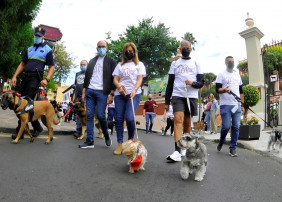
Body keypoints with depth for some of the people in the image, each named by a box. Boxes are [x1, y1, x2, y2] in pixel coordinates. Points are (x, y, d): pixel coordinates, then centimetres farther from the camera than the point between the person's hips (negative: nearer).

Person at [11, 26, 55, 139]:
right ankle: (37, 127, 14)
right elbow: (22, 64, 22)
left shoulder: (47, 50, 5)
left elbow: (52, 67, -1)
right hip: (25, 77, 7)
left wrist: (47, 79, -17)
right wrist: (15, 76, 9)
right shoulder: (29, 49, 22)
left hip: (35, 78, -7)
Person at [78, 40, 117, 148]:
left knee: (100, 115, -10)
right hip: (90, 91, 4)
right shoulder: (92, 61, 19)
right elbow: (87, 76, 18)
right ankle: (90, 141, 6)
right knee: (89, 115, 0)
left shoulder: (111, 61, 7)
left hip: (102, 92, -4)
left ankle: (106, 136, 15)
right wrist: (84, 92, 11)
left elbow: (113, 78, 0)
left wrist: (111, 94, -9)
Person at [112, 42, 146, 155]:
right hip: (119, 94, 3)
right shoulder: (120, 65, 21)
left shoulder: (139, 64, 15)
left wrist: (134, 90, -18)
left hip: (134, 94, -3)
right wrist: (119, 86, -12)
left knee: (130, 118, -19)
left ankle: (131, 140, 5)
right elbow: (115, 79, 12)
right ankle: (120, 144, 6)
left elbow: (140, 79, 1)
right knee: (119, 119, -3)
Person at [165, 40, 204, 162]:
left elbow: (201, 83, 9)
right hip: (177, 96, -1)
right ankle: (177, 152, -23)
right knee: (178, 120, -17)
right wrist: (166, 101, 5)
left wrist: (192, 83, -15)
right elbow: (170, 83, 12)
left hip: (192, 96, 1)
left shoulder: (196, 64, 14)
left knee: (187, 122, 6)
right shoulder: (175, 63, 15)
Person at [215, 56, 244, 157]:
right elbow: (217, 89, -4)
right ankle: (221, 141, 20)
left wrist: (243, 102, 16)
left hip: (237, 105, 5)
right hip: (225, 105, -4)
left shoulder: (237, 75, 21)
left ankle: (233, 148, 9)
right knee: (226, 126, -8)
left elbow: (241, 90, 24)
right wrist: (224, 90, -25)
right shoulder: (221, 74, 5)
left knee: (236, 127, -1)